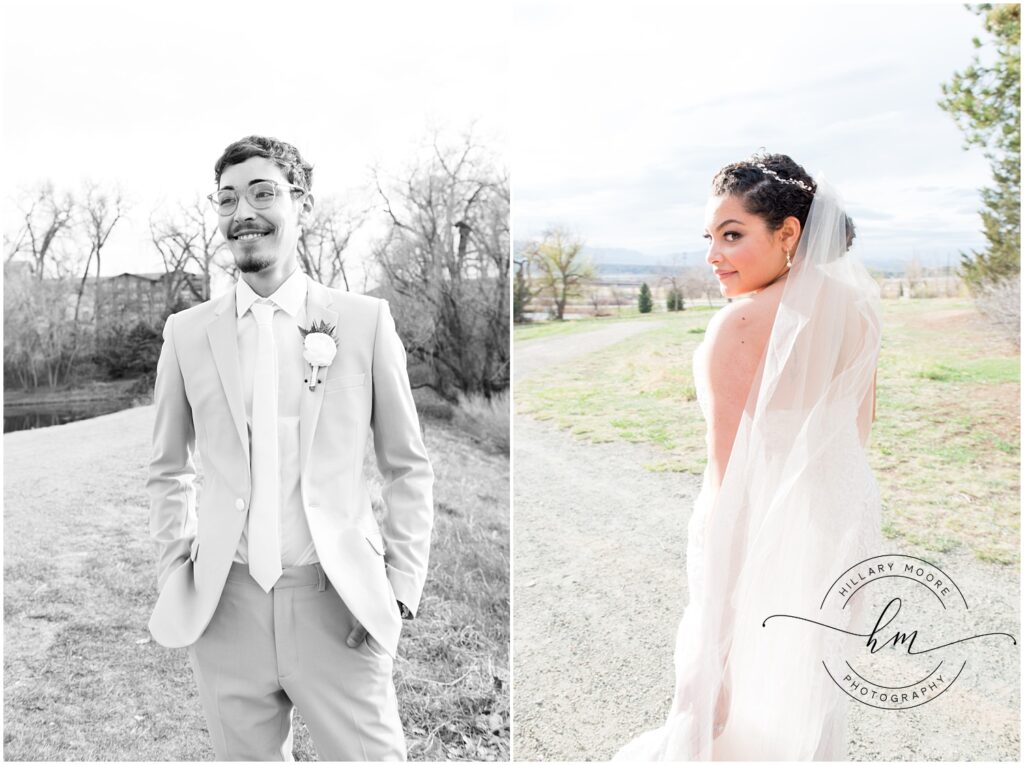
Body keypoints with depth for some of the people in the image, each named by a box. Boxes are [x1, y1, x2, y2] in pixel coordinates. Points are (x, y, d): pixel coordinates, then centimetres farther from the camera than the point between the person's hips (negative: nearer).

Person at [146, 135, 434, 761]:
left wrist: (401, 587, -5)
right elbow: (169, 471, 14)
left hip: (338, 605, -2)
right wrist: (176, 580, 5)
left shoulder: (366, 319, -2)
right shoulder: (187, 332, 4)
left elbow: (409, 468, 2)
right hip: (225, 609, 2)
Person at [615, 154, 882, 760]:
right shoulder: (856, 306, 0)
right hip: (842, 509, 7)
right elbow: (860, 428, 11)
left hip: (761, 522, -7)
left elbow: (730, 467, -21)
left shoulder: (740, 324, -22)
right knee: (813, 674, 24)